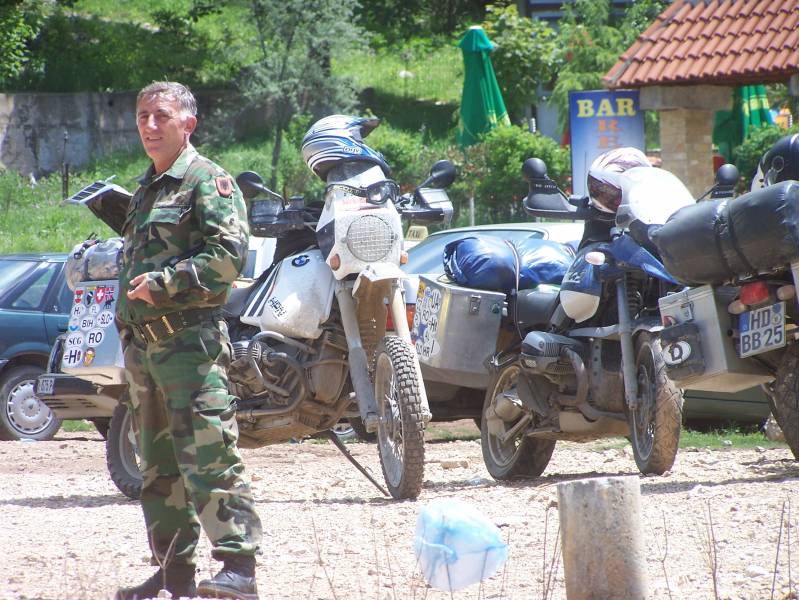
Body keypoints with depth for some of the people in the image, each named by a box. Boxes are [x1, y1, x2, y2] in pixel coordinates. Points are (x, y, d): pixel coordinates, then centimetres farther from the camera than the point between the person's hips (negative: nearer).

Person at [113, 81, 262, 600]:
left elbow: (230, 253, -16)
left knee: (210, 459, -14)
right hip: (142, 343, 9)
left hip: (190, 338, -9)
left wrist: (162, 282, -19)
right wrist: (127, 317, 16)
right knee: (159, 468, 11)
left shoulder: (208, 181, -5)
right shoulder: (145, 191, 22)